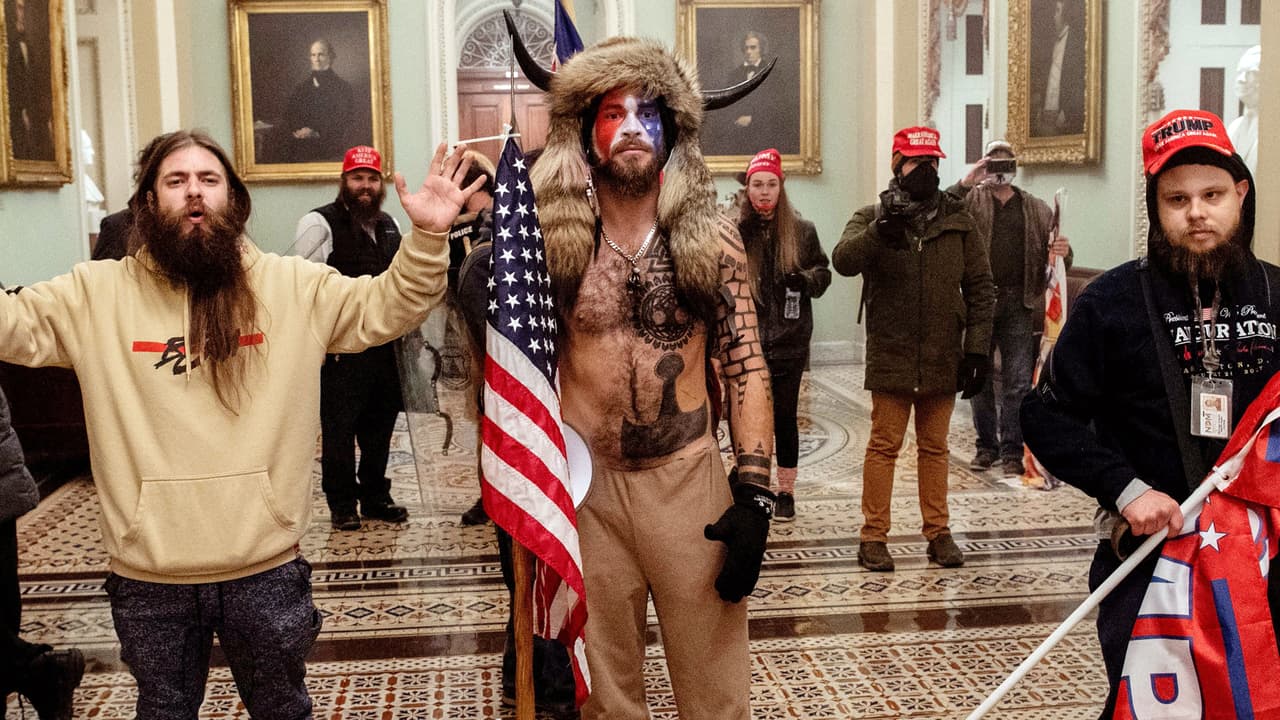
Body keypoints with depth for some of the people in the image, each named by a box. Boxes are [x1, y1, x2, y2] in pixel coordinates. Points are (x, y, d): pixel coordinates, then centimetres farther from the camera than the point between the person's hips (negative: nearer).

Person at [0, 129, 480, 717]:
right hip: (147, 578, 1)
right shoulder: (96, 293, 0)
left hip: (265, 567, 0)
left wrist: (427, 239, -18)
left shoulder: (293, 285, -1)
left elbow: (385, 308, -3)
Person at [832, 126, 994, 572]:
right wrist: (880, 231, -37)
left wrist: (977, 348, 1)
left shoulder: (958, 221, 8)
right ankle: (873, 537, 10)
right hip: (890, 356, -2)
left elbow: (980, 288, 8)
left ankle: (938, 532, 22)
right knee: (884, 445, 2)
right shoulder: (872, 218, 1)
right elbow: (843, 260, -19)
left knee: (935, 447, 13)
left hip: (943, 359, 3)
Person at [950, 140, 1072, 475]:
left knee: (1018, 381, 1)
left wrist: (1063, 252, -8)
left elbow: (1055, 257, 15)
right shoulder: (971, 200, 7)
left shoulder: (1036, 209, 15)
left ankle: (1011, 450, 9)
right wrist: (966, 182, -18)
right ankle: (987, 445, 18)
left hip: (1019, 303, 1)